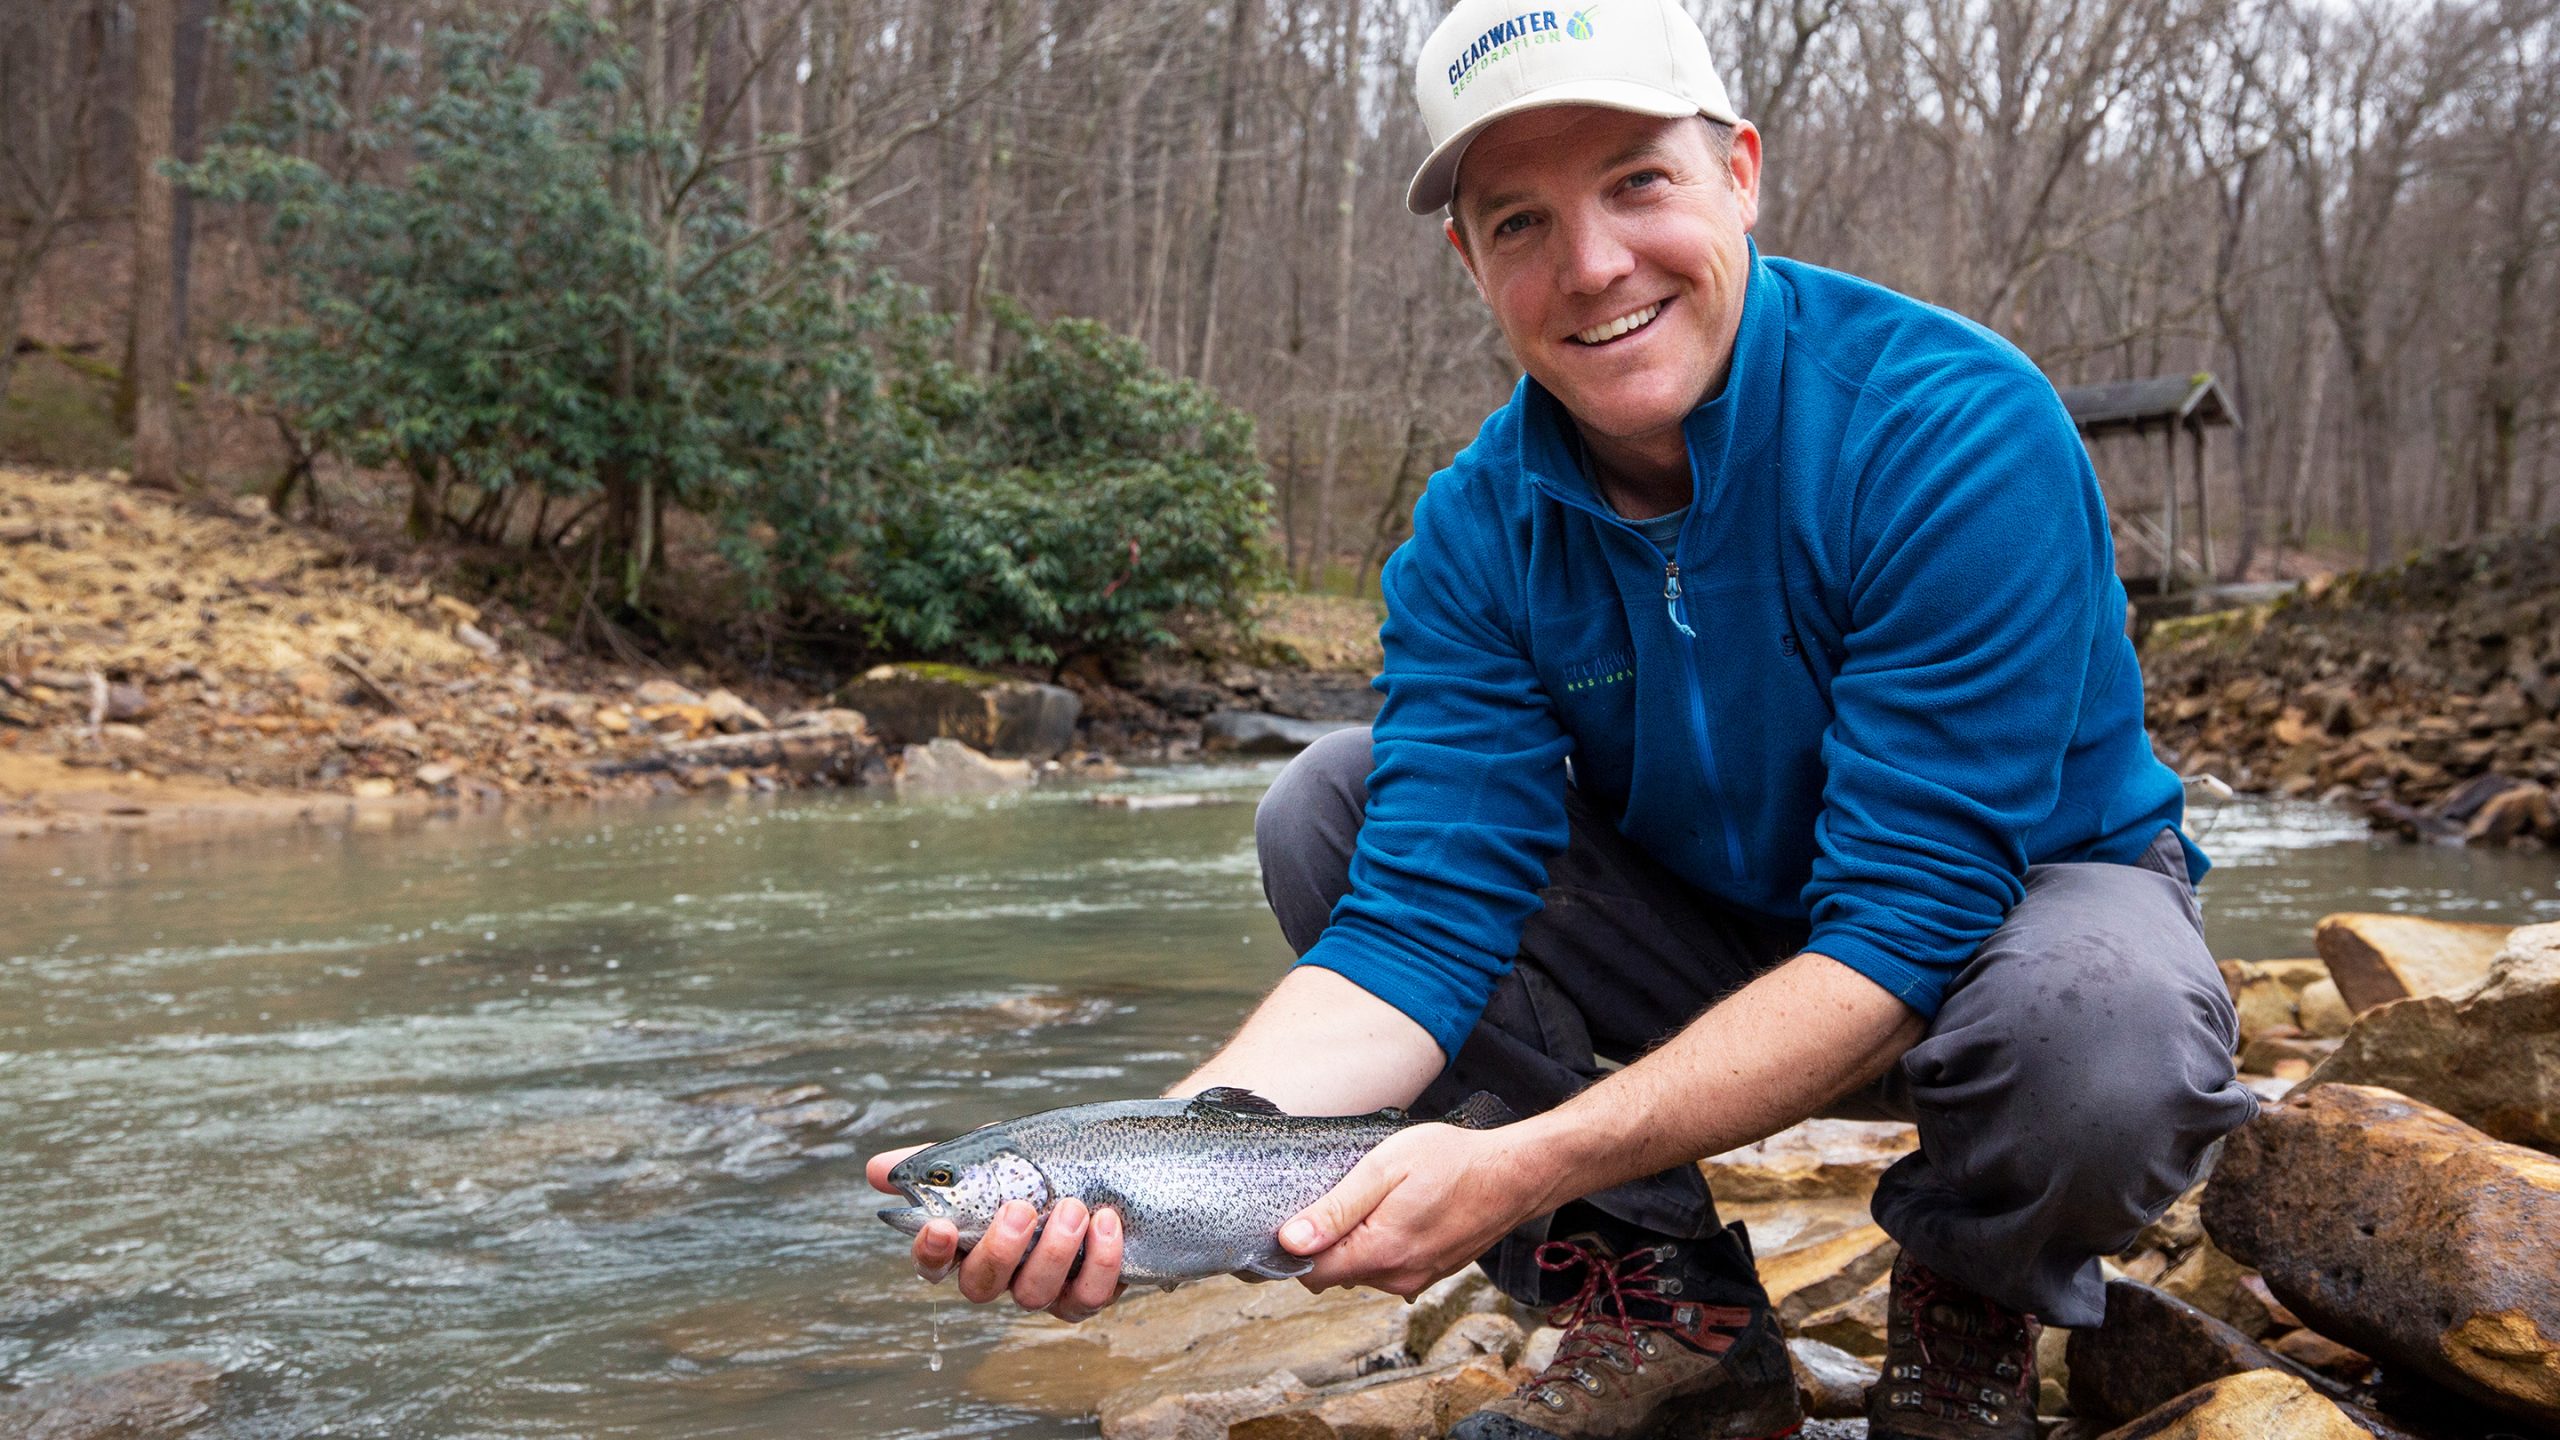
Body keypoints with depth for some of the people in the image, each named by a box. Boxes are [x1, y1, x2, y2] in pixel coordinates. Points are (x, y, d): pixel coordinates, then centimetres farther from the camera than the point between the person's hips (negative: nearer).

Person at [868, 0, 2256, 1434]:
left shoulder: (1957, 428, -27)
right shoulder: (1478, 534, -13)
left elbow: (1900, 931, -32)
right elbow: (1417, 925, -20)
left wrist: (1528, 1164, -40)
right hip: (1709, 935, 4)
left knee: (2105, 1027, -39)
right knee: (1329, 805, -13)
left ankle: (1973, 1313, -1)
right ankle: (1668, 1310, -5)